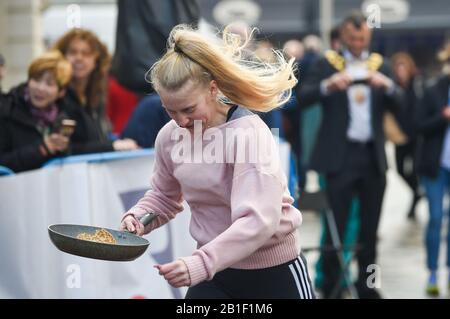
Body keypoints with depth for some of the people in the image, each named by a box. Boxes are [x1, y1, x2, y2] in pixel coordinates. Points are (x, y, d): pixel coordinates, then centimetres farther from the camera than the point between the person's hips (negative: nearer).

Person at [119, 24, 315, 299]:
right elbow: (164, 196, 16)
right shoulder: (170, 137, -4)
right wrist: (137, 217, -6)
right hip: (215, 271, 5)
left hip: (274, 273, -5)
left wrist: (201, 263, -43)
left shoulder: (248, 132, -23)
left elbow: (258, 221, -33)